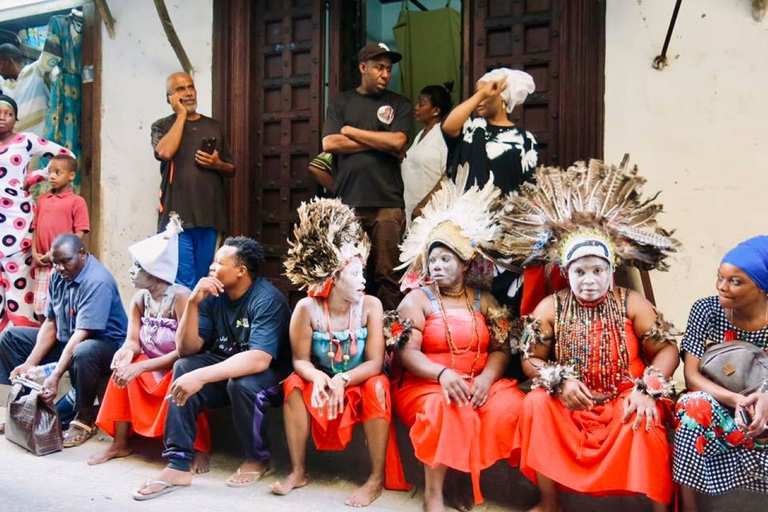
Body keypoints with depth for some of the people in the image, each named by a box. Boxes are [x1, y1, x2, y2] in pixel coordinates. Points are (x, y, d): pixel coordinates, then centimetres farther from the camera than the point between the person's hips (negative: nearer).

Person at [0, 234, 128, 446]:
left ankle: (84, 418, -18)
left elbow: (82, 333, -32)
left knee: (82, 353, -41)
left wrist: (55, 376, -37)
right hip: (66, 339, 8)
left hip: (105, 343, -8)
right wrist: (30, 363, -10)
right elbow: (50, 323, 1)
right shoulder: (58, 276, -1)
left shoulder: (98, 281, -25)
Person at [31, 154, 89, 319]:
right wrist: (34, 253, 1)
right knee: (40, 307, 12)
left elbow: (80, 233, -9)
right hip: (42, 264, 6)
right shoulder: (42, 200, 12)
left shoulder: (77, 201, -6)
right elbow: (35, 228, 14)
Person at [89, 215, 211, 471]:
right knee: (122, 368, -14)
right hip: (152, 369, 7)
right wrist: (126, 354, -30)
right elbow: (132, 341, -5)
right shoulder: (139, 299, -1)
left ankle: (200, 450, -20)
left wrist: (140, 367, -30)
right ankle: (120, 444, 1)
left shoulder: (181, 298, -24)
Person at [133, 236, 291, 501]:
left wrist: (202, 376, -43)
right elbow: (187, 349, -9)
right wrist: (192, 303, -22)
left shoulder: (267, 300, -24)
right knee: (183, 368, -18)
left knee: (241, 382, -35)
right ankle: (178, 464, -16)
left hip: (271, 375, -6)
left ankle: (258, 457, -7)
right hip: (227, 366, 6)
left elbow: (259, 360, -36)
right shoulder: (213, 294, -6)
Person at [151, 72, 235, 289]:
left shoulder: (213, 126, 16)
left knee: (204, 280, 8)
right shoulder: (162, 126, 7)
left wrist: (217, 164, -5)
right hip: (178, 215, -3)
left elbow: (232, 169, 19)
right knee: (183, 282, -9)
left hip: (209, 214, 4)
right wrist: (181, 115, -6)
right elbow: (165, 152, -16)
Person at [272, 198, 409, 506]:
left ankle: (377, 478, -21)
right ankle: (298, 472, -13)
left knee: (378, 386, -31)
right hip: (321, 386, 2)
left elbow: (375, 363, -21)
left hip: (361, 387, -1)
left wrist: (342, 380, -38)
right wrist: (318, 377, -36)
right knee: (294, 383, -25)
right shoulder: (307, 309, -18)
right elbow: (300, 360, -14)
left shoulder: (370, 306, -18)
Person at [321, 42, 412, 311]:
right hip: (348, 202, 1)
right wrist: (379, 143, -3)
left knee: (386, 274, -2)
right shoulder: (341, 102, 14)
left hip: (388, 204, 0)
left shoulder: (398, 104, 12)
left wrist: (350, 131, 1)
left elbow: (397, 142, -6)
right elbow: (329, 143, -2)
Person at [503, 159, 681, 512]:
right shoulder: (550, 308, -2)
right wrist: (560, 381, -19)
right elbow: (530, 359, -1)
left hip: (624, 400, -1)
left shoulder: (632, 304, -3)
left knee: (646, 419, -31)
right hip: (570, 401, 1)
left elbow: (667, 350, -7)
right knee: (536, 403, -25)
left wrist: (646, 391, -22)